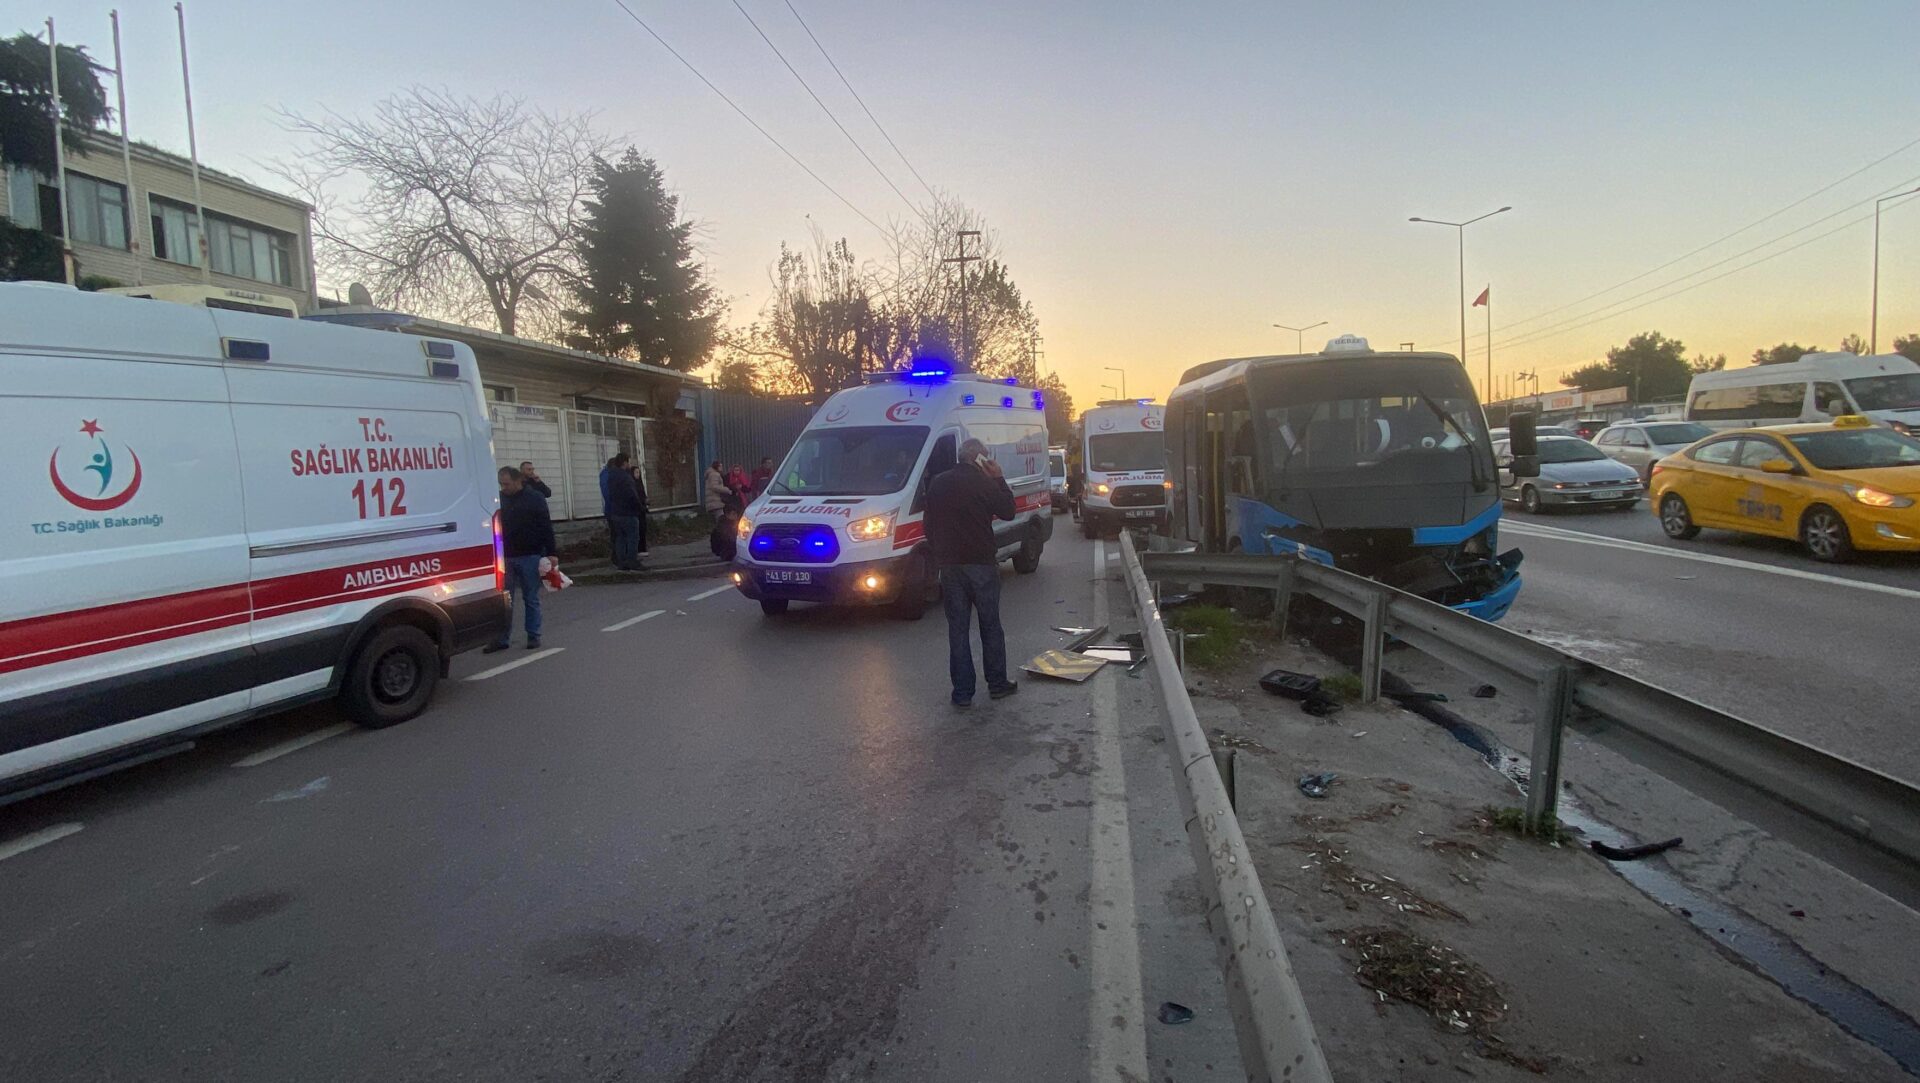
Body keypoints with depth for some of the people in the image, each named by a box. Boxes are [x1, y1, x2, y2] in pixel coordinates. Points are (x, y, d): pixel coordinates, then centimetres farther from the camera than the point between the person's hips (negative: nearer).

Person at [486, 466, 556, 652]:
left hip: (529, 557, -3)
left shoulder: (535, 499, -2)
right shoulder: (499, 499, 8)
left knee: (531, 599, 5)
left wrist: (550, 554, -9)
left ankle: (533, 637, 13)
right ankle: (501, 639, 9)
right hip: (505, 558, 3)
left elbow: (546, 528, -4)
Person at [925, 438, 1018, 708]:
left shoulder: (937, 485, 9)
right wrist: (999, 478, 6)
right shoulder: (983, 483, -10)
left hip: (949, 565, 4)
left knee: (957, 628, 7)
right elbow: (1008, 511, 1)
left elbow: (929, 528, 13)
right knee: (991, 625, 11)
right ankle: (997, 683, 19)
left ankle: (962, 692, 6)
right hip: (981, 564, -4)